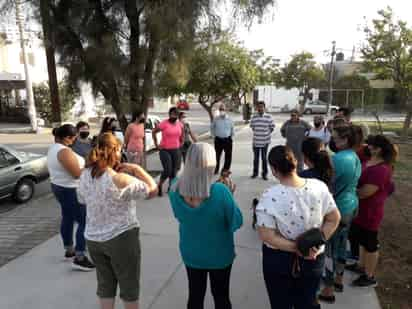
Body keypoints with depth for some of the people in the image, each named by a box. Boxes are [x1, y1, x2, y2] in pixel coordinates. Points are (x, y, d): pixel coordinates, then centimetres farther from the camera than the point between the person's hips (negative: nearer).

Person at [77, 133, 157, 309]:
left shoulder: (85, 175, -4)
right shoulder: (120, 179, -24)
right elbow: (152, 190, -19)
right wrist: (136, 169, -10)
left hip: (93, 239, 6)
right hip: (122, 238, -6)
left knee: (105, 284, 22)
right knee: (129, 285, 15)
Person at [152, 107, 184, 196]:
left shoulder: (180, 125, 5)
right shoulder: (164, 123, -11)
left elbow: (181, 136, 23)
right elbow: (153, 132, -4)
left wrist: (181, 144, 13)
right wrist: (156, 144, -6)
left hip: (176, 151, 5)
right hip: (165, 150, -5)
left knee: (174, 171, 7)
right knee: (167, 171, -11)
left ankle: (171, 187, 27)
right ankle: (159, 186, 14)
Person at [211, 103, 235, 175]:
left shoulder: (229, 119, 0)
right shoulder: (216, 119, -1)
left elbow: (232, 128, 13)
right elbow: (212, 127, 13)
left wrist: (232, 136, 10)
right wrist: (213, 135, 9)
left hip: (228, 140, 1)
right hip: (218, 140, -1)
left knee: (228, 156, 3)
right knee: (217, 155, 5)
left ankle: (226, 170, 18)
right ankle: (216, 170, 20)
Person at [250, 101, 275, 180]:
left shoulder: (268, 117, -7)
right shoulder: (254, 117, -1)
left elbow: (272, 127, 1)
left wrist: (267, 134, -2)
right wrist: (256, 133, 4)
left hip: (265, 141, -2)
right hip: (256, 141, 2)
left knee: (264, 158, 6)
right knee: (256, 158, 12)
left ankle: (264, 174, 17)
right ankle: (255, 172, 26)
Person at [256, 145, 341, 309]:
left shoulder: (270, 197, -24)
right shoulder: (319, 187, -14)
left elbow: (267, 236, -23)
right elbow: (334, 219, -4)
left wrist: (297, 248, -17)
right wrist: (317, 242, -6)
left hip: (279, 260, -3)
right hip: (312, 260, 3)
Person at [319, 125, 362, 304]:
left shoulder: (338, 159, -25)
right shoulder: (355, 158, 4)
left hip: (337, 209, -9)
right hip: (351, 206, 9)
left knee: (330, 249, 4)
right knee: (341, 244, 22)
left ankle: (328, 291, 17)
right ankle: (338, 280, 39)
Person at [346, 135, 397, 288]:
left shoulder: (380, 170, -29)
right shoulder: (370, 161, 2)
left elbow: (364, 193, -28)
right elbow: (359, 179, 13)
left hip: (369, 212, -9)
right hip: (361, 210, 9)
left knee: (370, 244, 8)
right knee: (362, 240, 24)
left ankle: (370, 277, 26)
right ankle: (361, 266, 44)